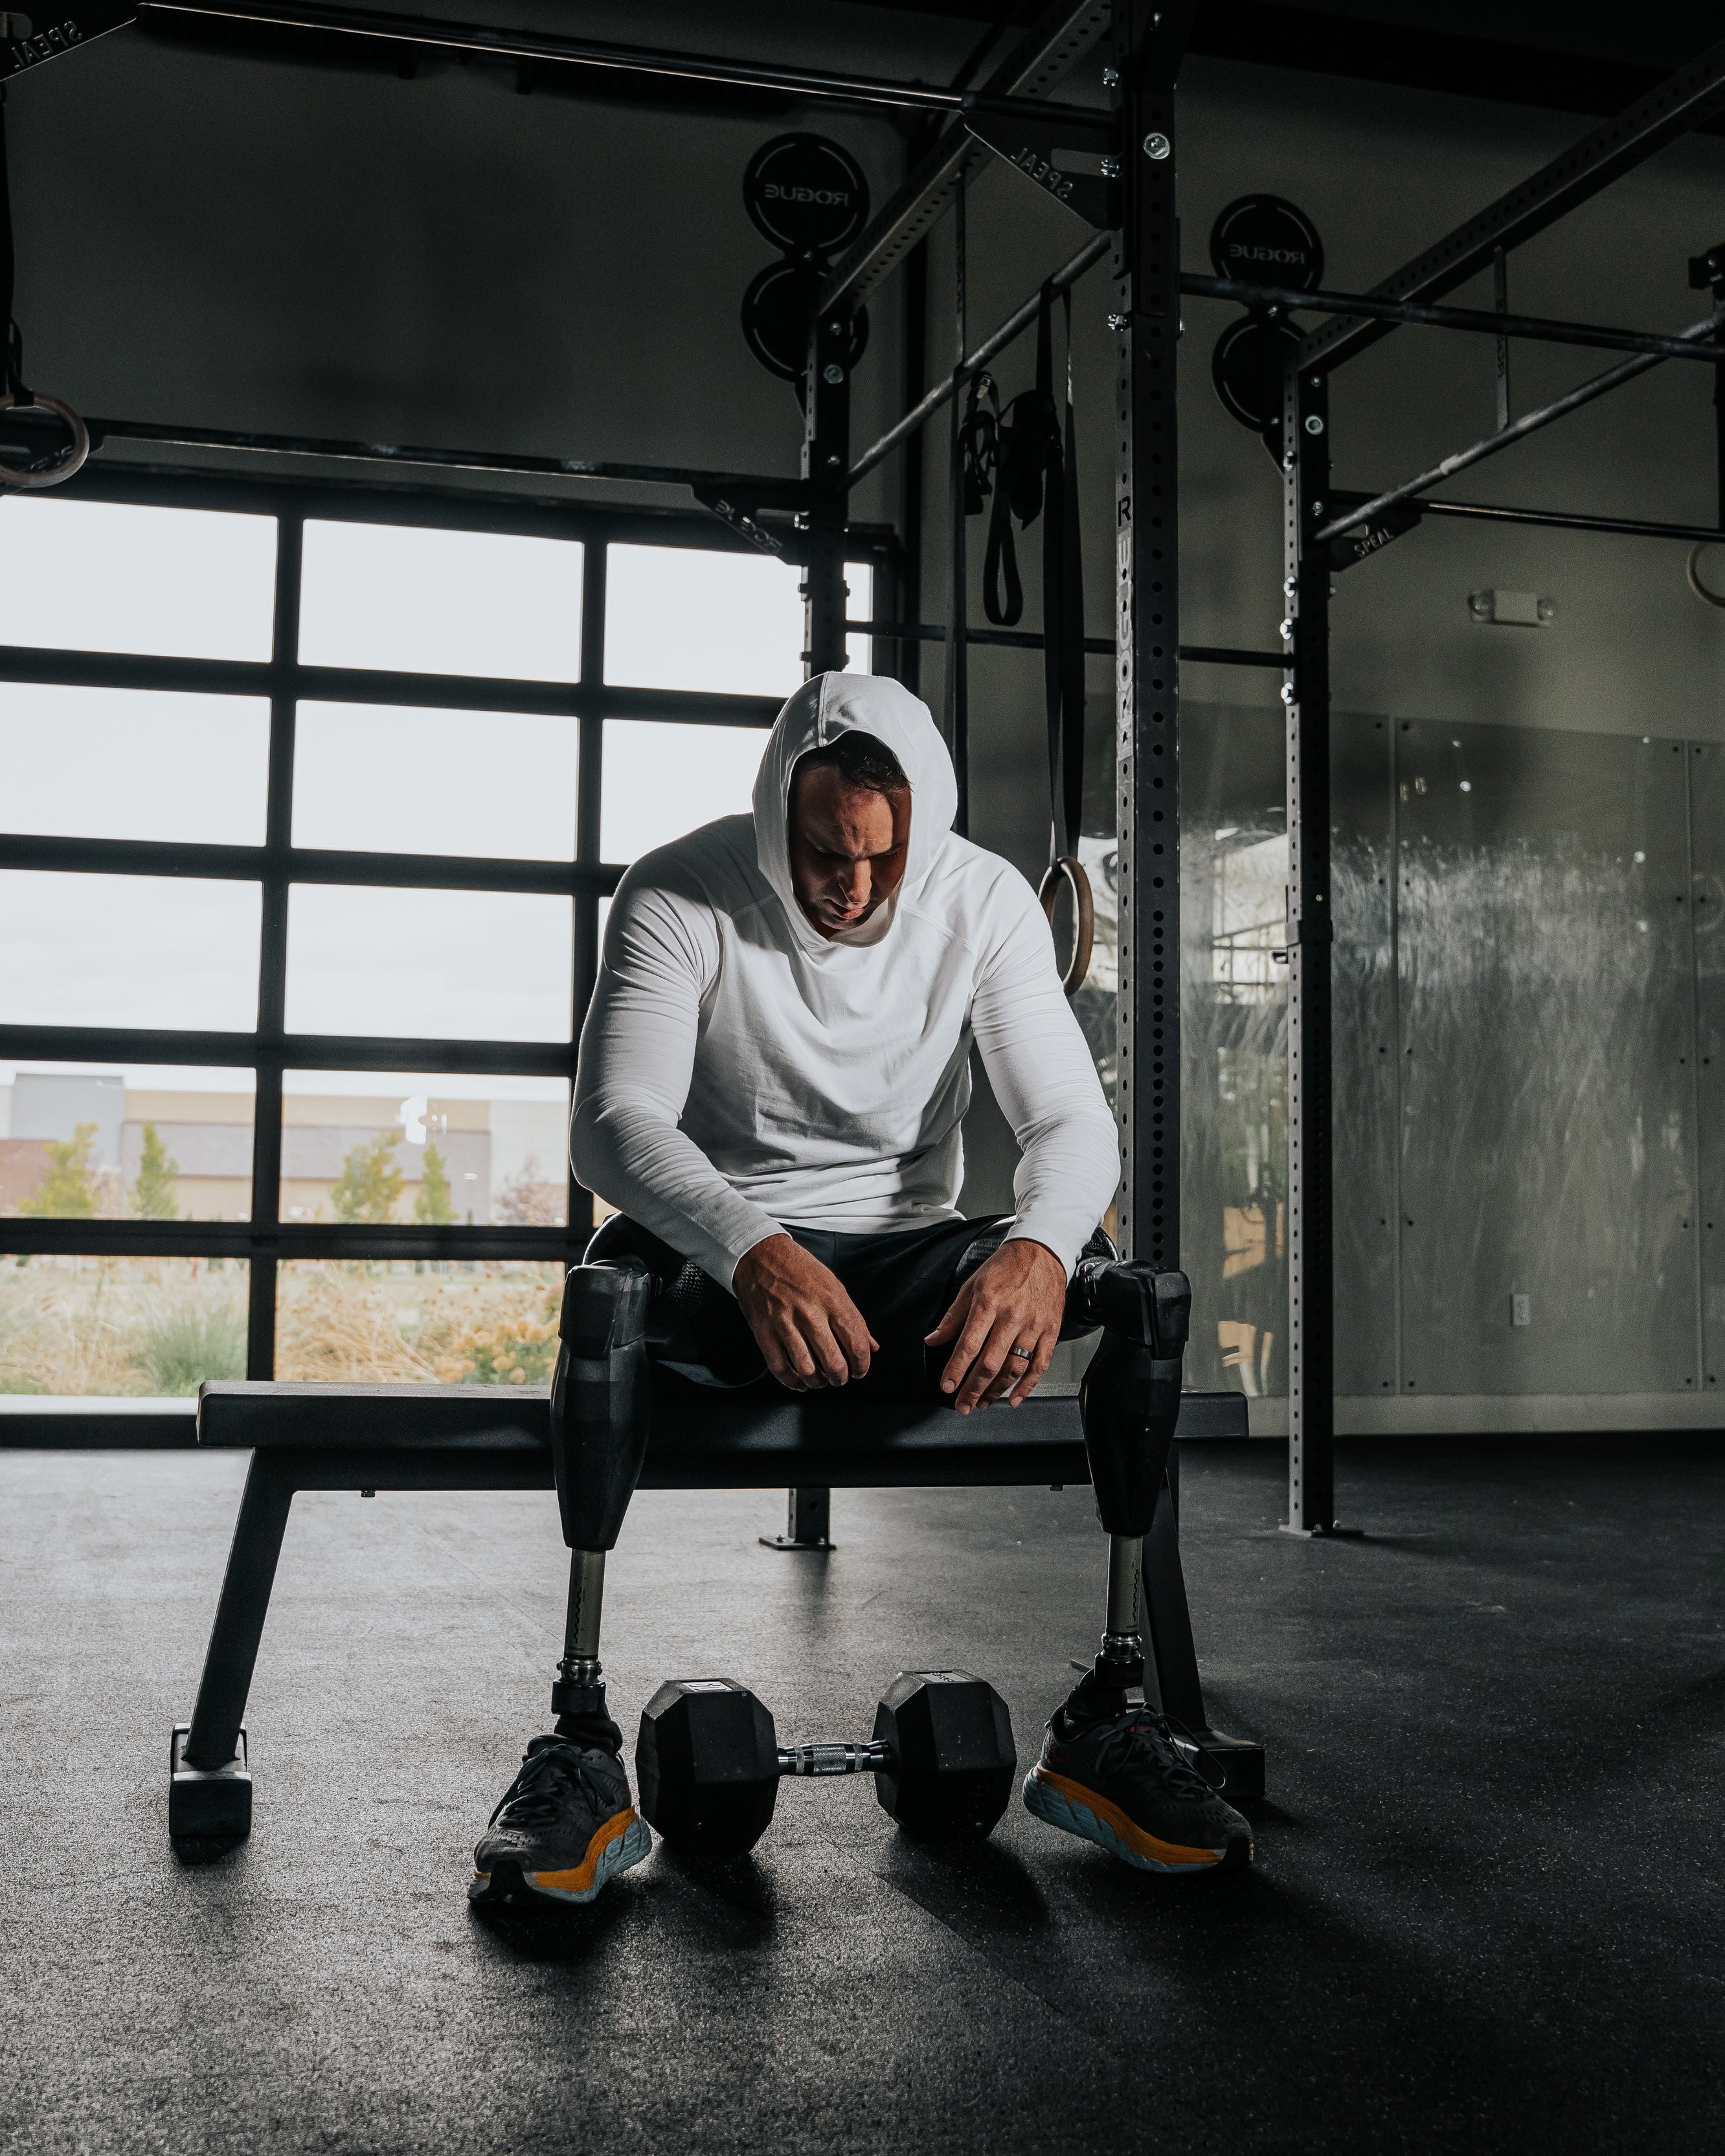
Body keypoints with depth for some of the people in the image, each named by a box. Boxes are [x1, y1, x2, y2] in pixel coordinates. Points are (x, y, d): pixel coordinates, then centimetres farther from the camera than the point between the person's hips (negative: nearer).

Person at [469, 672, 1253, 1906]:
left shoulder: (985, 901, -5)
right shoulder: (680, 898, -13)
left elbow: (1071, 1119, -11)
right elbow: (614, 1120, -26)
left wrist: (1037, 1249, -36)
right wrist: (755, 1250, -47)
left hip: (908, 1251, 2)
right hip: (719, 1249, -2)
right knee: (615, 1287, -38)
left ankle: (1107, 1726, -17)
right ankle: (580, 1748, -32)